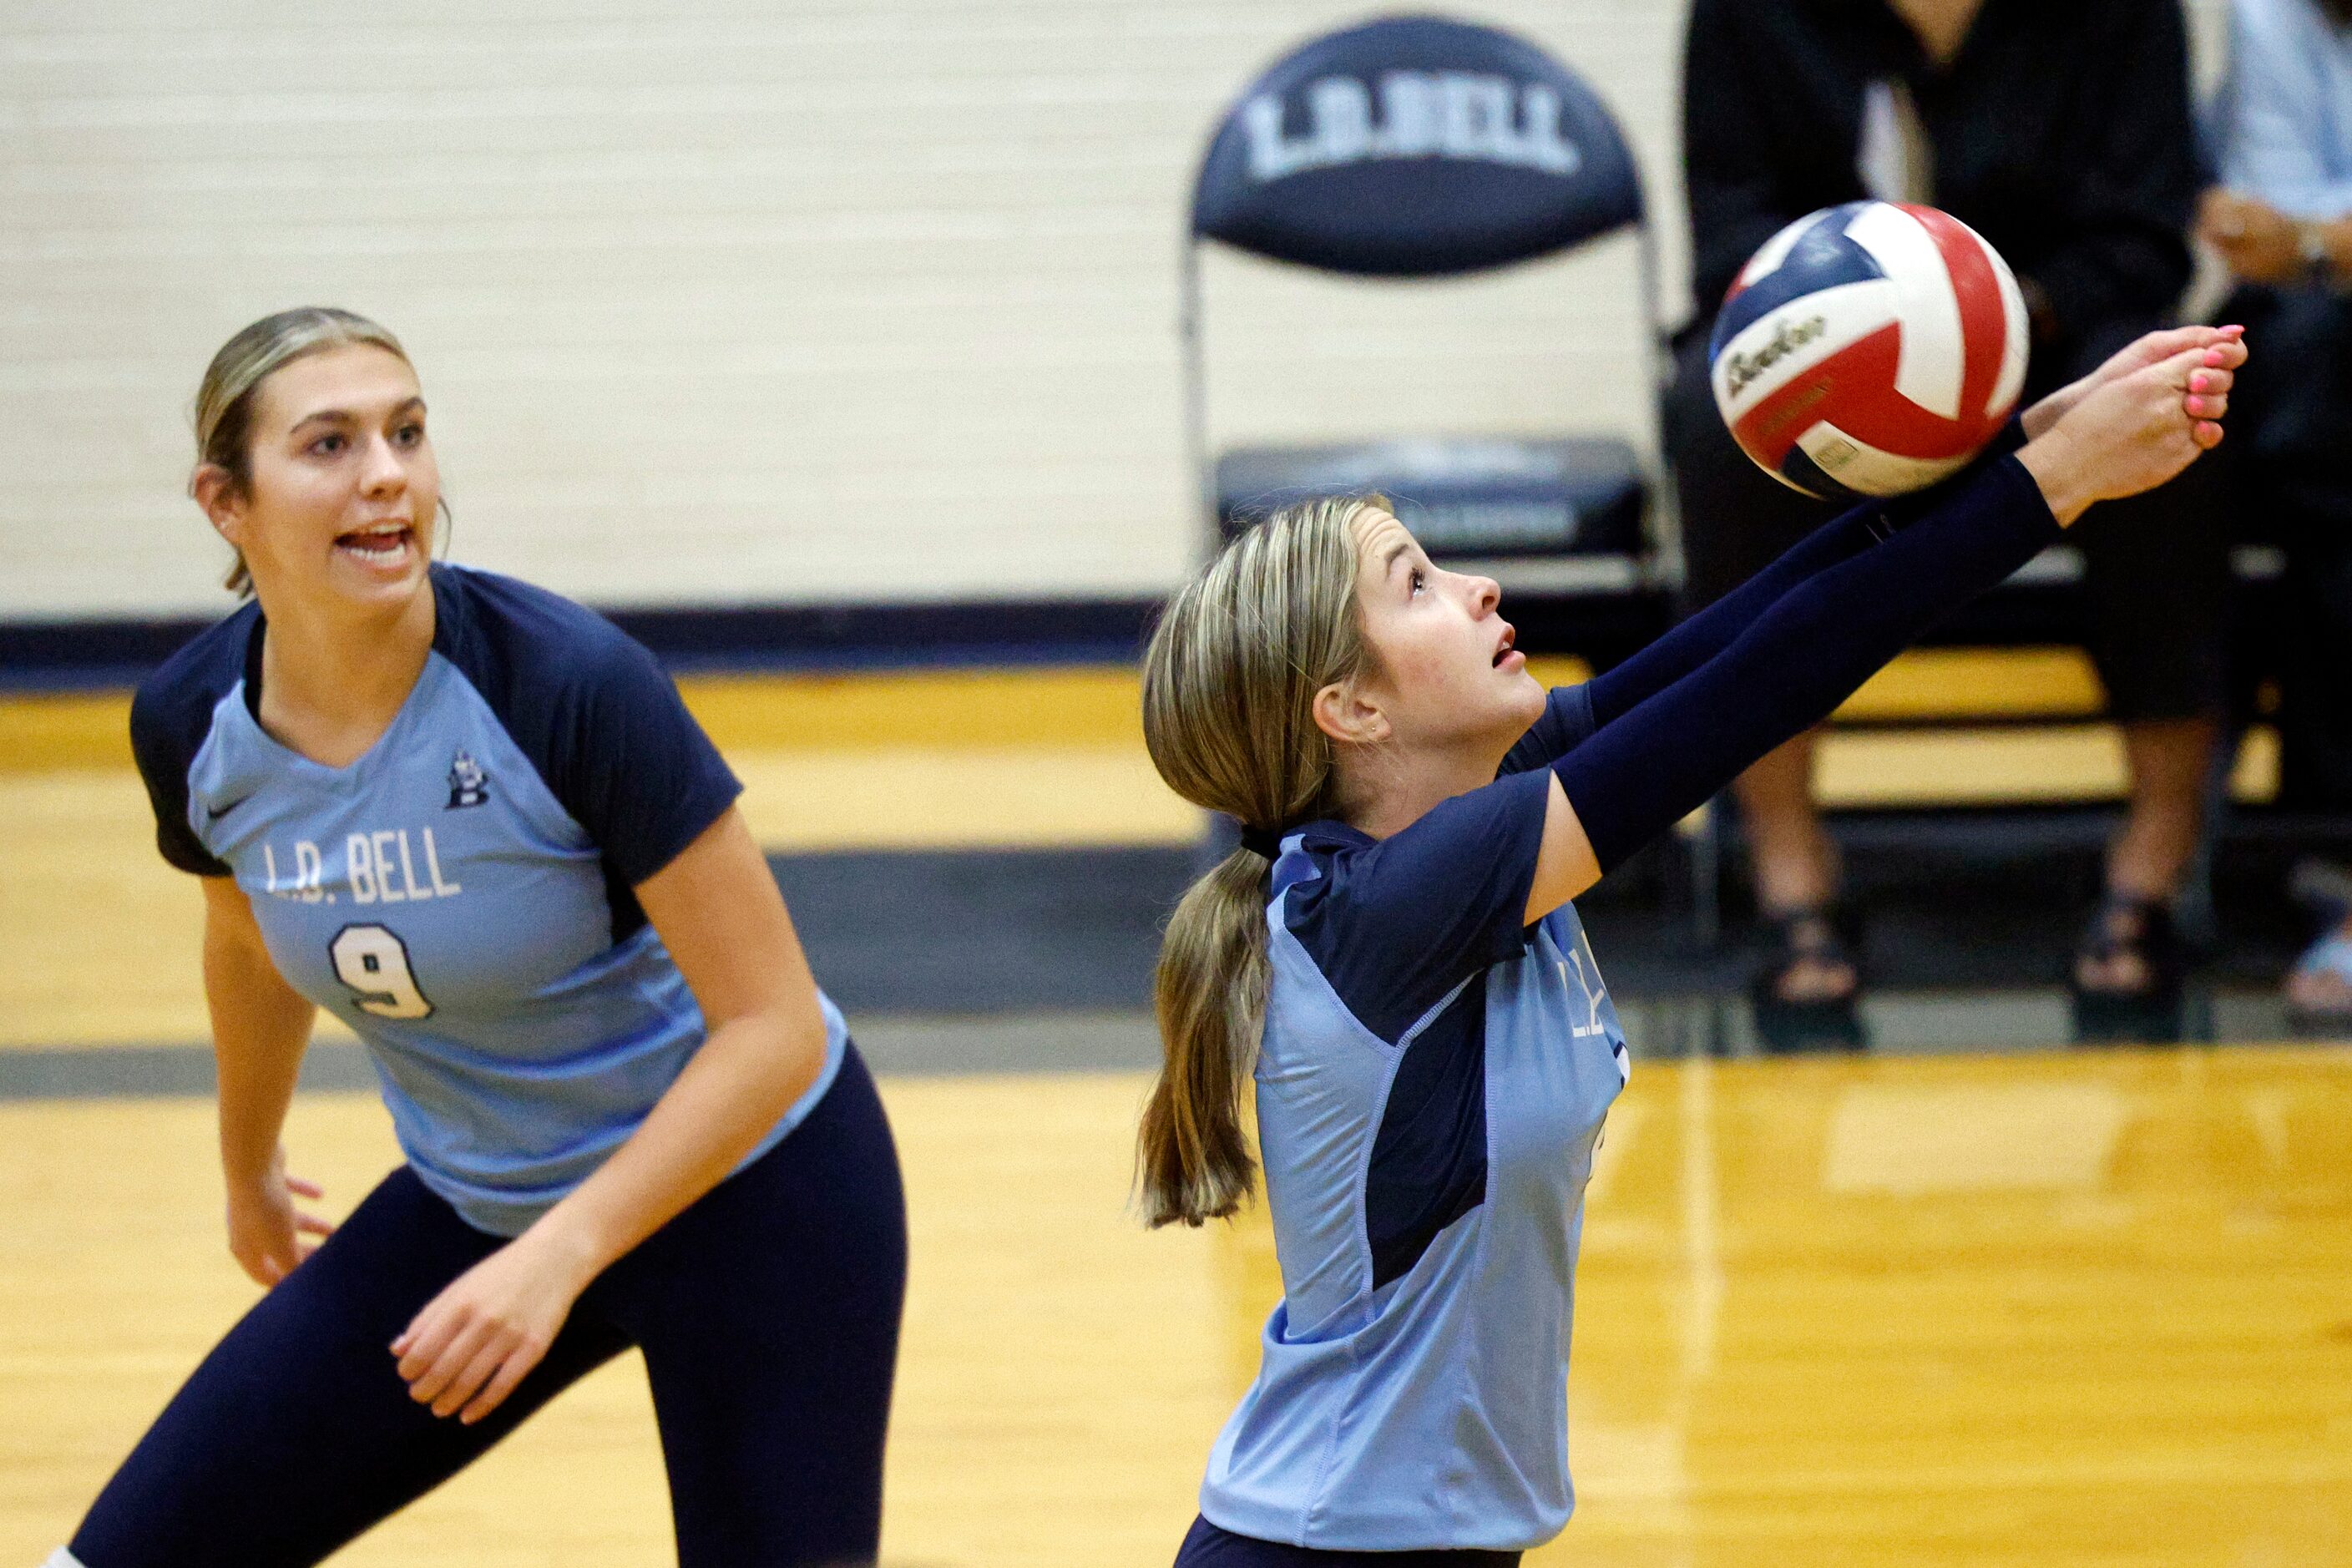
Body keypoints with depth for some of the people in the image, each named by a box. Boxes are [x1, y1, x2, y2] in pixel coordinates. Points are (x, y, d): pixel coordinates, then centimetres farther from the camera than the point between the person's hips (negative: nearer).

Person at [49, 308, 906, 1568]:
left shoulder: (569, 685, -27)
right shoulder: (192, 725, -12)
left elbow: (774, 1025, -23)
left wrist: (559, 1257, -29)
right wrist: (247, 1170, 27)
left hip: (749, 1188, -4)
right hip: (474, 1202, 5)